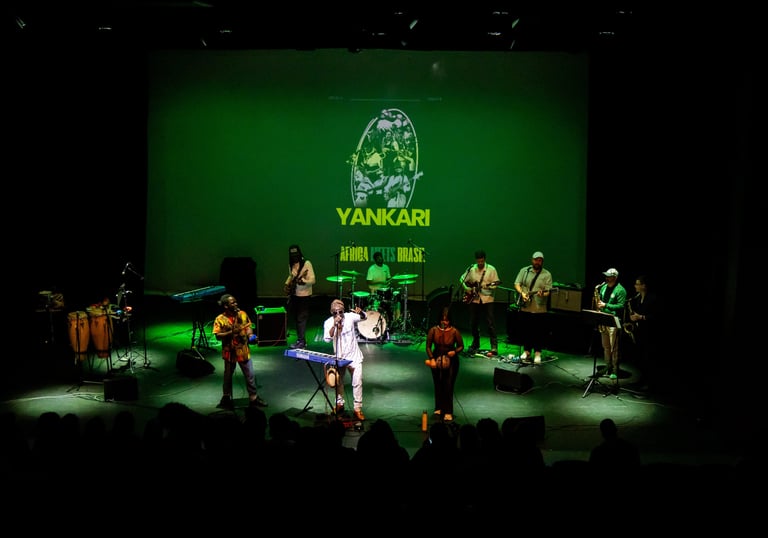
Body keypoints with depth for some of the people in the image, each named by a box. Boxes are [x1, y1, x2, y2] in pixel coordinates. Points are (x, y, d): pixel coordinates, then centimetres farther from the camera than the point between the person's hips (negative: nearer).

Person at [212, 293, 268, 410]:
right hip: (230, 352, -2)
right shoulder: (220, 319, -13)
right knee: (228, 376, 15)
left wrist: (250, 334, -12)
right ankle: (226, 397, 31)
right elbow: (217, 336, -14)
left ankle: (253, 397, 20)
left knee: (250, 375, 7)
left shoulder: (243, 314, -2)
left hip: (244, 350, 3)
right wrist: (231, 332, -25)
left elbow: (249, 326, 9)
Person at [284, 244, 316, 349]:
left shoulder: (306, 263, -15)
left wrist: (303, 281, -37)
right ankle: (299, 339, 23)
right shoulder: (291, 264, 6)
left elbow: (313, 280, -20)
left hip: (304, 296, -7)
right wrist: (287, 284, 9)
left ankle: (302, 342, -1)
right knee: (296, 318, 12)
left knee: (301, 319, -7)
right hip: (294, 295, 7)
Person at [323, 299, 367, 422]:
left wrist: (360, 312, -41)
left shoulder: (349, 317, -10)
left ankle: (357, 408, 1)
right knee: (338, 382, 16)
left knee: (357, 382, -8)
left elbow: (363, 318, -18)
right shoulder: (328, 323, -9)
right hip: (339, 357, 2)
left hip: (354, 356, -2)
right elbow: (327, 339, -21)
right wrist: (335, 325, -33)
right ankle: (340, 404, 36)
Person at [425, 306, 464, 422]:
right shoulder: (433, 330, -9)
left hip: (451, 361, -2)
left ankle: (448, 412, -2)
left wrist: (455, 352, -21)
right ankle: (439, 408, 28)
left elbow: (461, 346, -1)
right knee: (438, 385, 11)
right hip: (437, 360, 2)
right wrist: (431, 359, -15)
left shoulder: (454, 331, -13)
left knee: (448, 386, -8)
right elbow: (428, 346, -3)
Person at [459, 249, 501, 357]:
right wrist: (467, 289, -3)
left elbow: (495, 284, -4)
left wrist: (487, 286, -22)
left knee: (491, 323, -8)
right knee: (473, 323, 10)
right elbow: (462, 279, 13)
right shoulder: (471, 269, 3)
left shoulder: (491, 269, -4)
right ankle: (475, 345, 28)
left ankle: (494, 348, -8)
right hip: (474, 299, 3)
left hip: (487, 299, -3)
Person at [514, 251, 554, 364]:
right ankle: (526, 351, 23)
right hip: (525, 307, 2)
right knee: (526, 330, 10)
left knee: (539, 332, 0)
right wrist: (522, 293, -14)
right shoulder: (524, 270, 8)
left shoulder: (547, 274, 2)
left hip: (539, 309, -2)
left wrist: (543, 294, -26)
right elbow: (517, 284, 3)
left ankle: (537, 353, 10)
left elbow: (548, 291, -5)